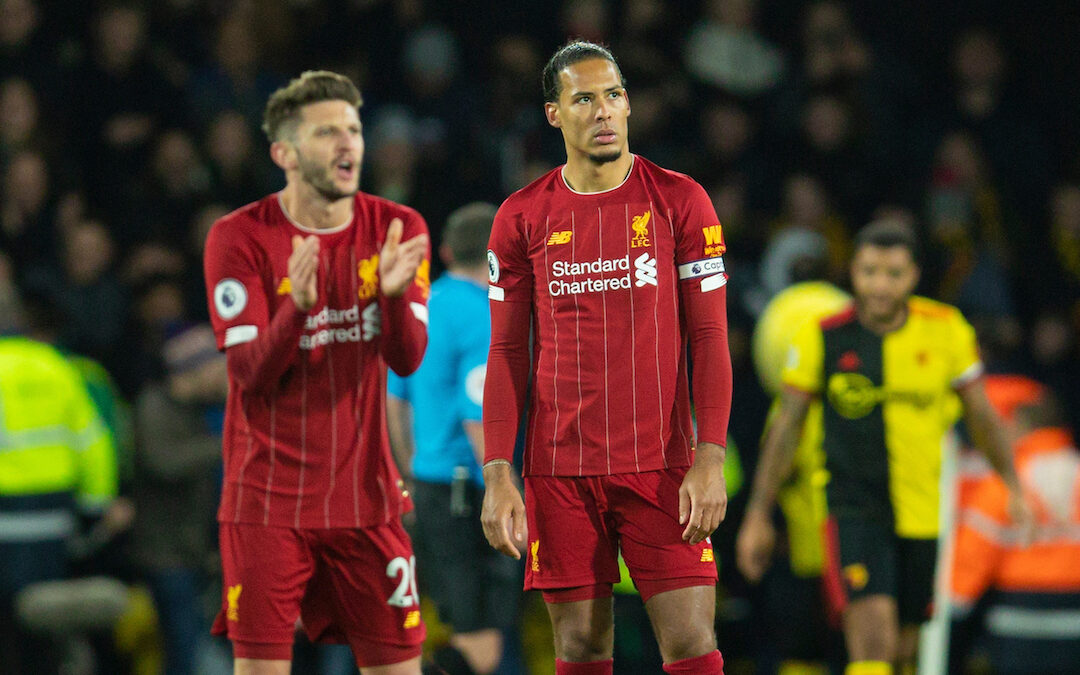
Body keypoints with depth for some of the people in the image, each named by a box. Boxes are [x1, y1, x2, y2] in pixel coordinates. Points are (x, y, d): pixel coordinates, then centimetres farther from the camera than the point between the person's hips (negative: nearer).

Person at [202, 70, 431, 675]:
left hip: (365, 495, 3)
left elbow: (408, 359, -5)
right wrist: (296, 307, -31)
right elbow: (251, 375, -12)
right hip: (268, 500, -3)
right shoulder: (239, 239, -7)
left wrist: (393, 292, -26)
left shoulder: (398, 230, 3)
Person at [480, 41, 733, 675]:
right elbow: (507, 354, 8)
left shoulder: (680, 200, 2)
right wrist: (498, 474, -1)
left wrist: (711, 459, -10)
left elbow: (710, 338, 0)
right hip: (560, 472, 1)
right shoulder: (522, 217, 6)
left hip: (662, 468, -1)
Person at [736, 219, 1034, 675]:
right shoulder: (820, 337, -6)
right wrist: (758, 516, 3)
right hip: (856, 511, -3)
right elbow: (786, 427, 2)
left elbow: (981, 415, 12)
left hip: (928, 513, 3)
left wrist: (1013, 488, 14)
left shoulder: (946, 330, -2)